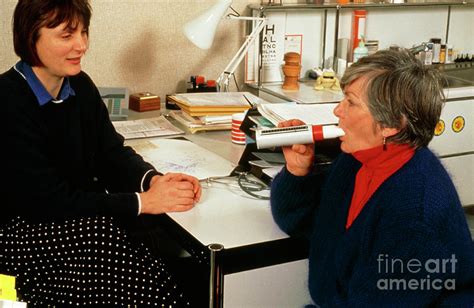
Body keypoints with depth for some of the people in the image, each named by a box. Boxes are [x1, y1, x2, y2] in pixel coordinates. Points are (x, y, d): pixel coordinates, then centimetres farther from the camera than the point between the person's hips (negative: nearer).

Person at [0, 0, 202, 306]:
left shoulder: (81, 86, 4)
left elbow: (112, 153, 4)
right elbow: (48, 202, -23)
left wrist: (154, 179, -18)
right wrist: (143, 202, -25)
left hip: (77, 218, 7)